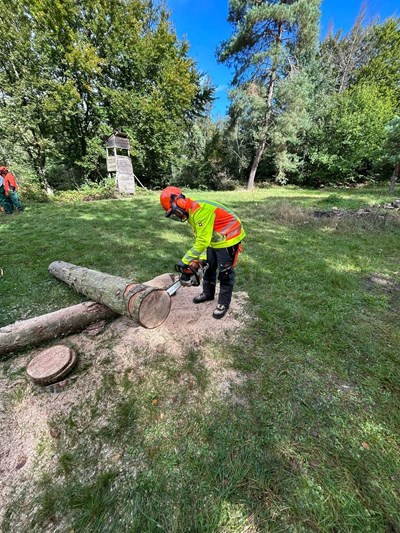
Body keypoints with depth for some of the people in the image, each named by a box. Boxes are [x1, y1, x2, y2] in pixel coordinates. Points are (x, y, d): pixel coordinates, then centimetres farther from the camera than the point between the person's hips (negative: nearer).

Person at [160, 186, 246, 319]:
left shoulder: (200, 210, -29)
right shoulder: (191, 212, 3)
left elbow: (203, 241, -31)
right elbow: (200, 238, 7)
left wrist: (185, 261, -26)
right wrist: (201, 258, 4)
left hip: (228, 239, -10)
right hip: (214, 239, 10)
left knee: (225, 273, 1)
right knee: (209, 267, 17)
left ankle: (224, 303, 18)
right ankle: (208, 293, 36)